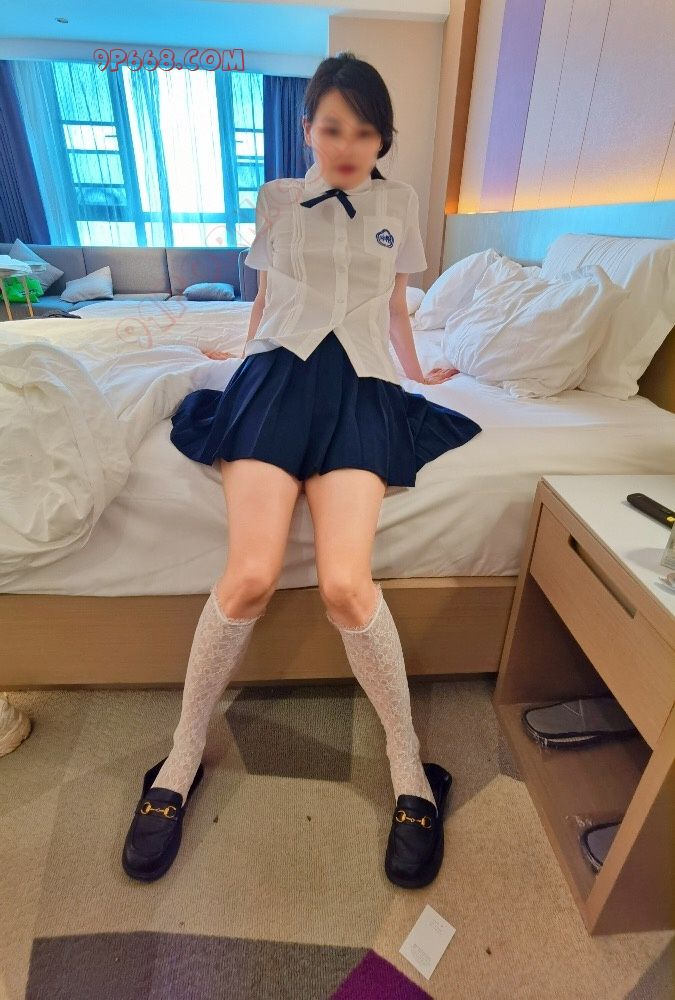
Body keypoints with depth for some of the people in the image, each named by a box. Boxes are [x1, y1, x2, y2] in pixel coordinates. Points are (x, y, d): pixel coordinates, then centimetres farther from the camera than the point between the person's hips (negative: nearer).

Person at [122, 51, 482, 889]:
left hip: (360, 385, 0)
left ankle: (409, 765, -2)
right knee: (251, 574, -22)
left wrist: (418, 373, 38)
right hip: (280, 374, 0)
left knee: (345, 583, -25)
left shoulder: (399, 202, 24)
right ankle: (183, 756, 3)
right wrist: (251, 361, 36)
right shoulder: (276, 199, 22)